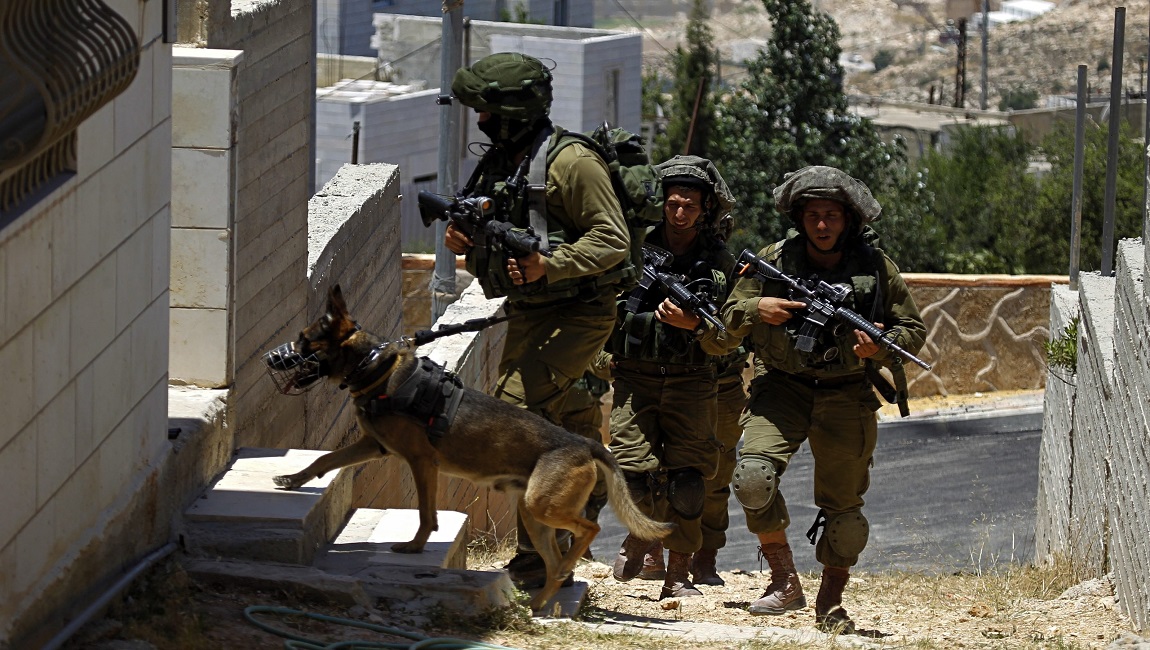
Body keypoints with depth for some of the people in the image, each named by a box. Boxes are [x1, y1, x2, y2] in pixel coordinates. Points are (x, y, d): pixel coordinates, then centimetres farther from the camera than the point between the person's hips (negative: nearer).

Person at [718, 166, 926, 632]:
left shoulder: (875, 267, -1)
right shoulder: (774, 260, 0)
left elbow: (914, 331, 5)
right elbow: (729, 315, 6)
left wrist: (880, 346, -17)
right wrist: (758, 309, -17)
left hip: (846, 396, 1)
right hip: (783, 387, 0)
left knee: (842, 507, 6)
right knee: (754, 476, -24)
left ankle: (830, 603, 26)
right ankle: (784, 581, -9)